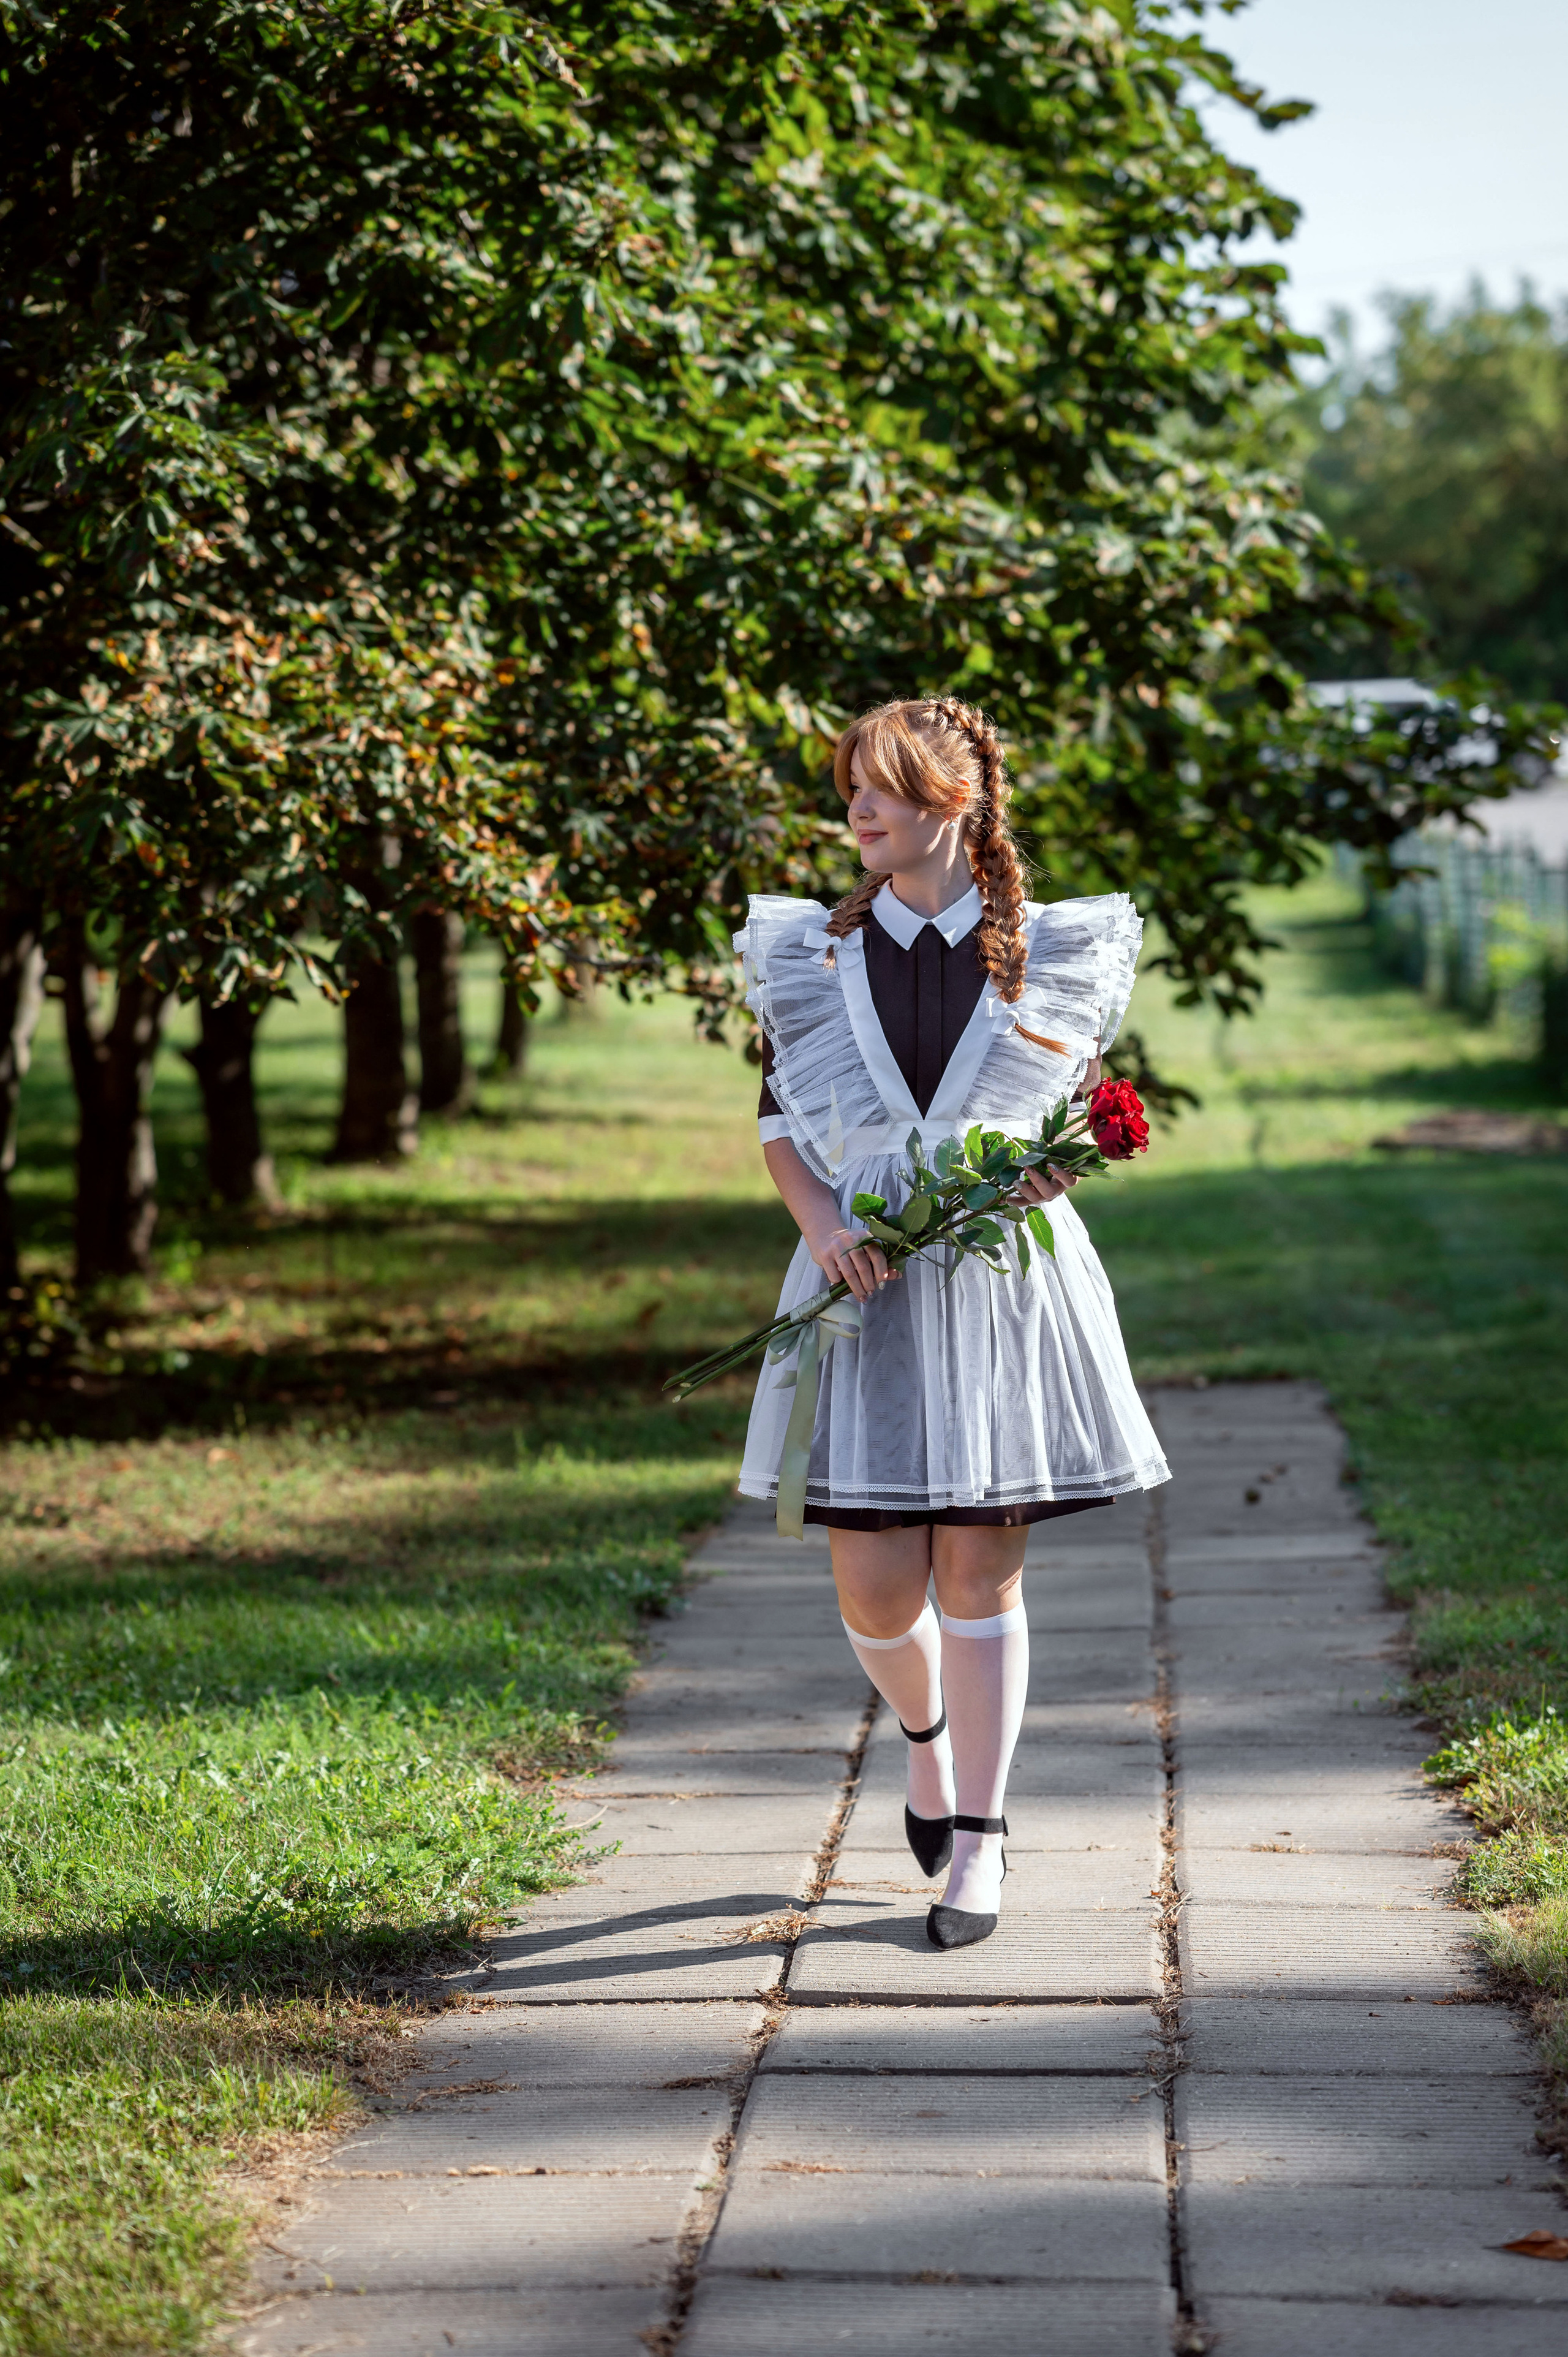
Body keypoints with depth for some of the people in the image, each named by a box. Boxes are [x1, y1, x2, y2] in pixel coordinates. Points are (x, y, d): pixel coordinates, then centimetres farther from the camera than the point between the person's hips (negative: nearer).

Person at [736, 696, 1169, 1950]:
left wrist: (1046, 1178, -14)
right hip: (866, 1285, 1)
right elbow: (781, 1125, 7)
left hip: (1005, 1287, -1)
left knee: (981, 1572, 0)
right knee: (874, 1585, -1)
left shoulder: (1046, 953, 2)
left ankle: (979, 1835, 11)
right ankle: (927, 1731, 33)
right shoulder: (814, 953, 5)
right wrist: (822, 1222, -12)